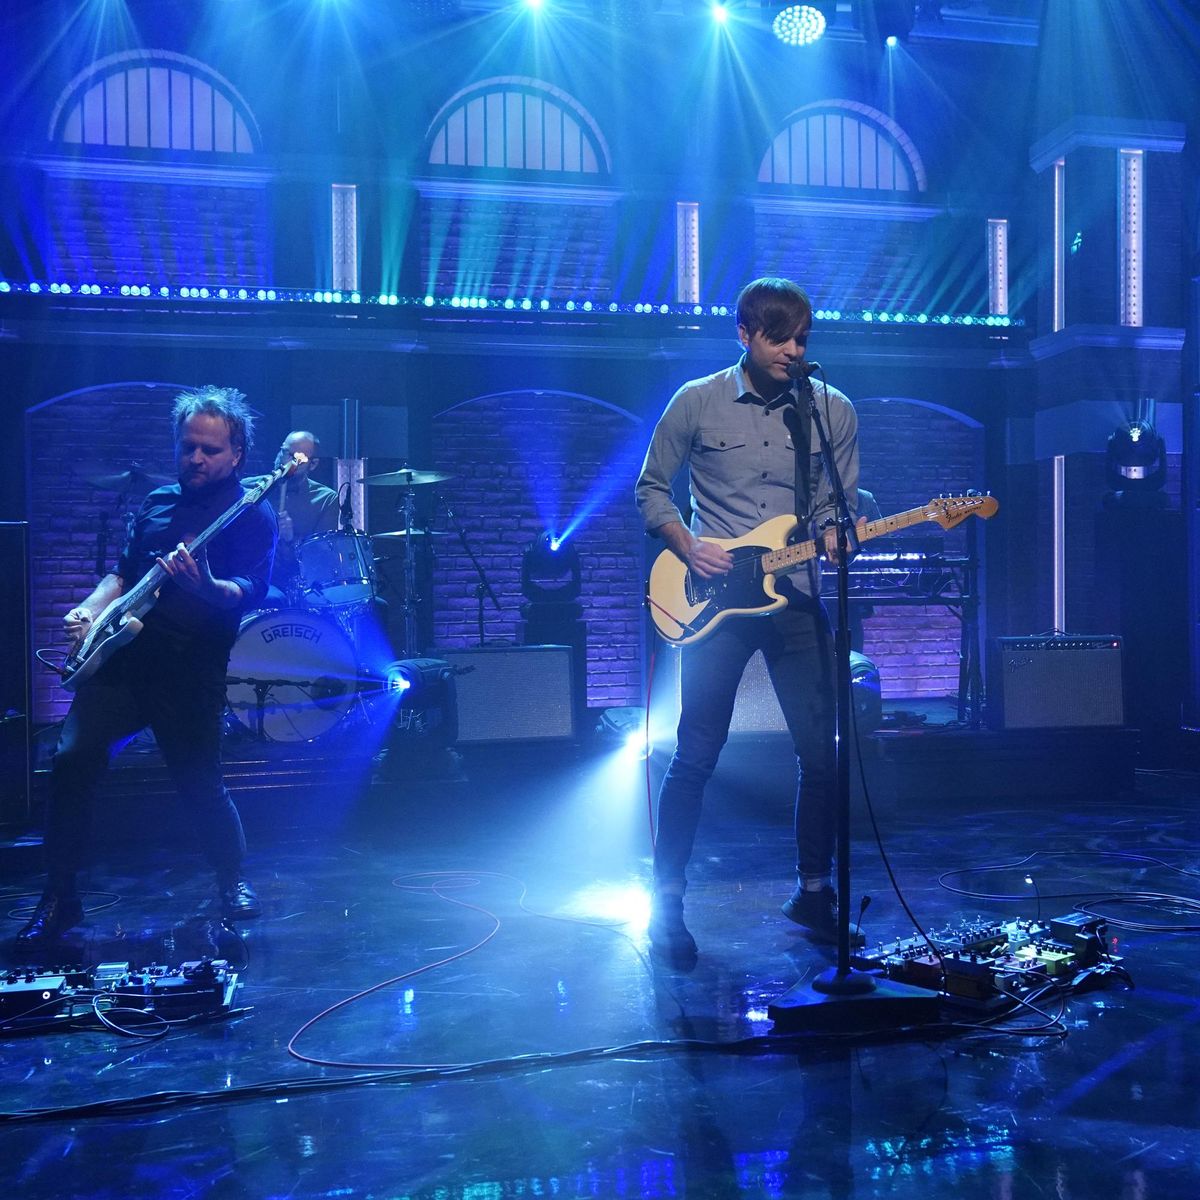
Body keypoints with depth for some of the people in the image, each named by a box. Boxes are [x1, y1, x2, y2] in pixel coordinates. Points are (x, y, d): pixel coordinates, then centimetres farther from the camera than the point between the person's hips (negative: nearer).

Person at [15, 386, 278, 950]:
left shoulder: (251, 517, -2)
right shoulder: (158, 502, 16)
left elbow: (249, 593, -17)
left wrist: (207, 587, -38)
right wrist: (90, 610, 6)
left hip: (189, 671, -5)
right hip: (121, 657, 5)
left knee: (200, 784, -3)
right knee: (72, 759, -7)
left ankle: (234, 882, 24)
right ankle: (59, 897, 7)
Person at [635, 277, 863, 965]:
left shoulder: (833, 411, 6)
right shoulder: (697, 402, 1)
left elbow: (838, 506, 9)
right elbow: (653, 489, 7)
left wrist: (835, 537, -14)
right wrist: (689, 547, -8)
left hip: (797, 599, 2)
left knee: (821, 753, 4)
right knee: (696, 756, -1)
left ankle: (814, 889, 23)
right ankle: (667, 901, 11)